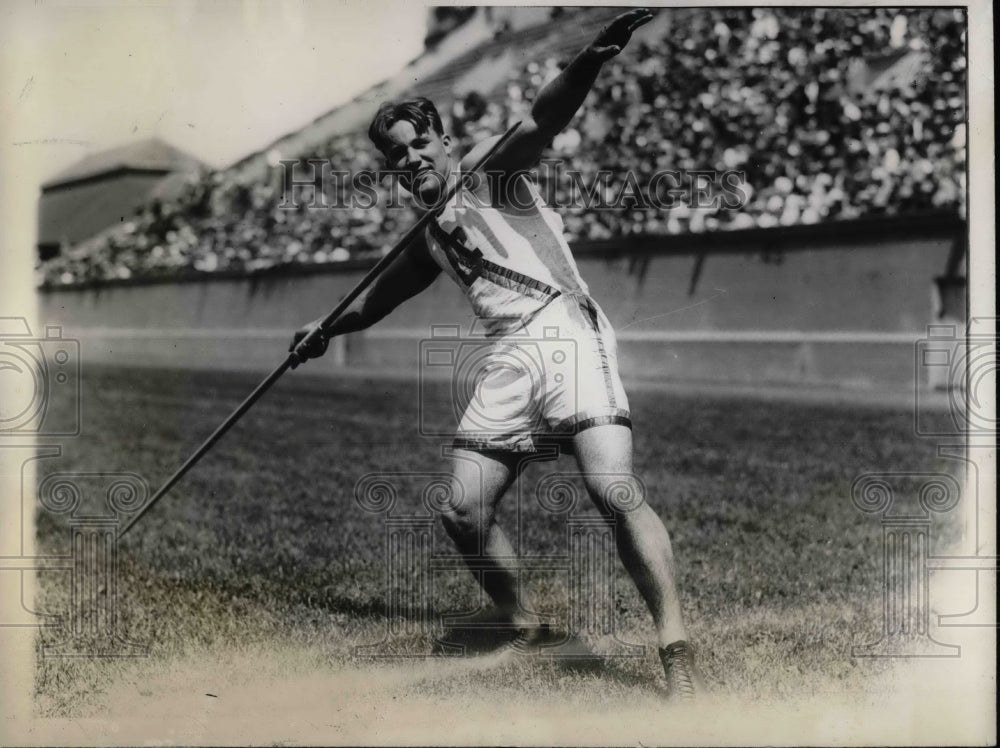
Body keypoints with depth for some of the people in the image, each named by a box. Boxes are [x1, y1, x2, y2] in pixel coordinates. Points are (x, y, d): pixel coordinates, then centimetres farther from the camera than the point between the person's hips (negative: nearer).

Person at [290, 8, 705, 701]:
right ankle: (522, 631, 20)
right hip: (508, 362, 7)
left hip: (566, 334, -7)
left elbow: (545, 119, -12)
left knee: (615, 491, -22)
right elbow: (383, 293, 42)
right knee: (465, 514, -1)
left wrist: (593, 57, -29)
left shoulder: (491, 168, 7)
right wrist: (331, 327, 34)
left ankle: (678, 654, -21)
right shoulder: (430, 234, 24)